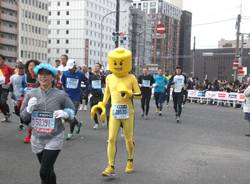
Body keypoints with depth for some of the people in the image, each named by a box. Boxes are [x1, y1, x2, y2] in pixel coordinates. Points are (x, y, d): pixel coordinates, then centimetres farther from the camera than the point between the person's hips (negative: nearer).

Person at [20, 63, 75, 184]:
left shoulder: (61, 95, -9)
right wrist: (29, 109, -18)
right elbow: (24, 119, 3)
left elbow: (72, 111, 4)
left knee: (44, 172, -8)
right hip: (37, 139, 4)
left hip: (54, 139, -3)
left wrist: (65, 114, -19)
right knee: (48, 171, 18)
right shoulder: (30, 94, -2)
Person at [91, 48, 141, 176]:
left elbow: (139, 95, -3)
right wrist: (101, 106, 13)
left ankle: (130, 161, 35)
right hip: (114, 112, 2)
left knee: (128, 139, 11)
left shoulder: (131, 78, -3)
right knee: (111, 139, -5)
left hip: (127, 111, -2)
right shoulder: (109, 78, 6)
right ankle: (111, 167, 0)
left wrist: (129, 93, -20)